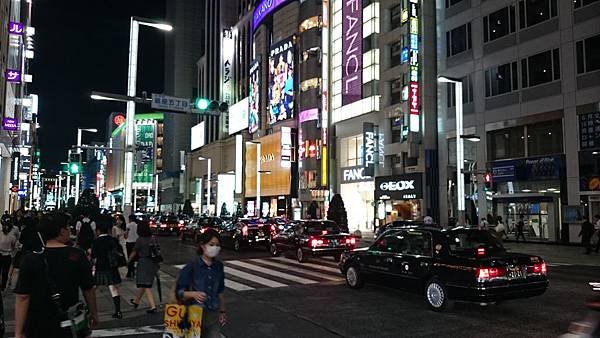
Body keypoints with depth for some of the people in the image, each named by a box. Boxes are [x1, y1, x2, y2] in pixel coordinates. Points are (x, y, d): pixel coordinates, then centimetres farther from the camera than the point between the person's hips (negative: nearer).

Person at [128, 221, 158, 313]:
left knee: (146, 286, -3)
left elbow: (134, 253, -3)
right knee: (143, 284, 19)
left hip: (143, 263, -6)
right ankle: (136, 301, 38)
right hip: (153, 263, 6)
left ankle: (152, 306, -11)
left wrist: (128, 261, 16)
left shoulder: (140, 240, -11)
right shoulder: (153, 238, 2)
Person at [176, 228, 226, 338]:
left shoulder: (218, 266, 3)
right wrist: (193, 294, -27)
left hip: (213, 315, 4)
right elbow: (179, 292, -10)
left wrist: (222, 311, 17)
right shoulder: (191, 267, -12)